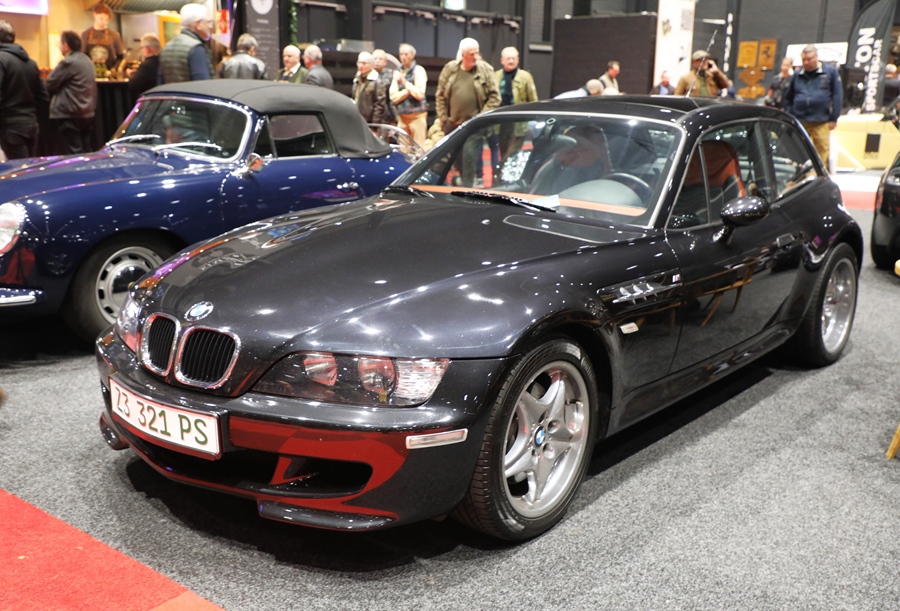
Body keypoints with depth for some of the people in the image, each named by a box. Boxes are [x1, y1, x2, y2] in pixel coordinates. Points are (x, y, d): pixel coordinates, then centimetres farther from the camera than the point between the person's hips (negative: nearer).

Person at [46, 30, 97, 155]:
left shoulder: (68, 62, -14)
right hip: (87, 114, 9)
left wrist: (56, 67, 7)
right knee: (86, 152, 10)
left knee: (75, 153, -7)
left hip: (69, 116, -9)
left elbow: (50, 84, -9)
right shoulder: (87, 61, 13)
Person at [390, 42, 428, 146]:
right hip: (401, 117, 5)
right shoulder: (397, 73, 13)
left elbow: (419, 94, -11)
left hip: (417, 116, -5)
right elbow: (393, 97, 4)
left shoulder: (418, 70, -1)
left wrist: (405, 82, -9)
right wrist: (409, 89, -8)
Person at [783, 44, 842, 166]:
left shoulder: (830, 71, 3)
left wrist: (834, 118, -2)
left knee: (822, 151, -4)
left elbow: (837, 95, 2)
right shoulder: (797, 75, 11)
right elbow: (788, 98, 18)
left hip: (821, 122, -2)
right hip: (799, 121, 3)